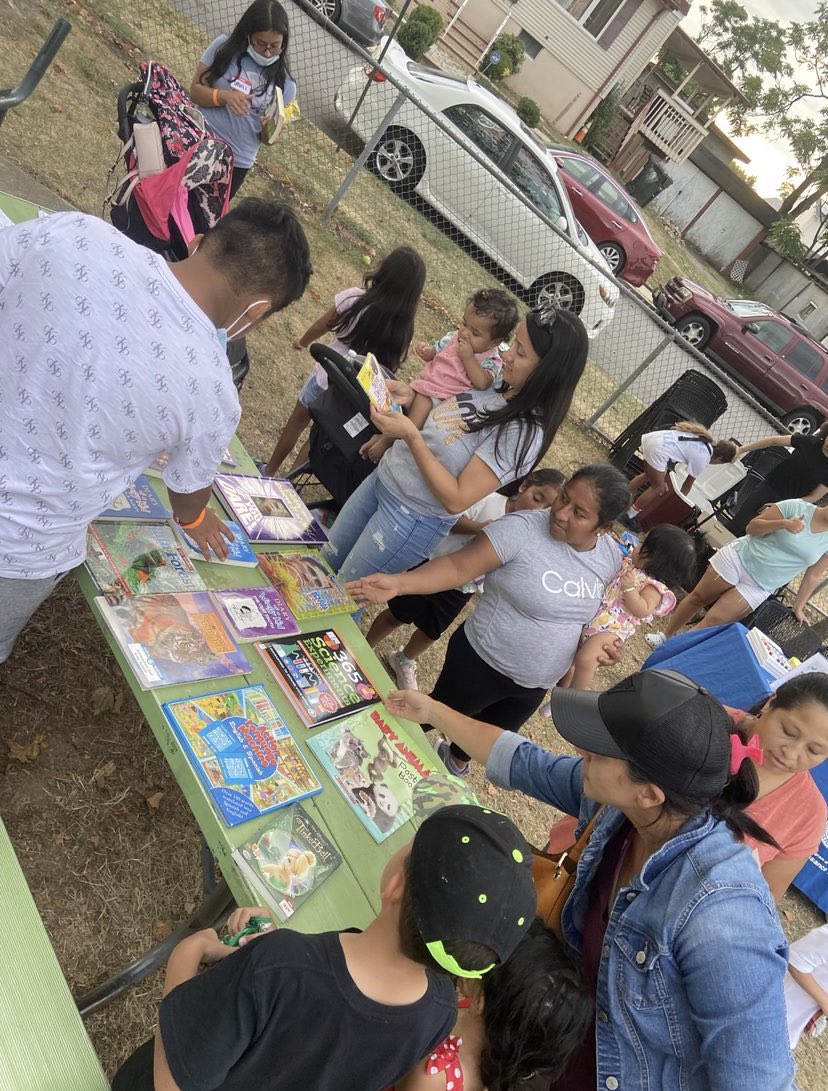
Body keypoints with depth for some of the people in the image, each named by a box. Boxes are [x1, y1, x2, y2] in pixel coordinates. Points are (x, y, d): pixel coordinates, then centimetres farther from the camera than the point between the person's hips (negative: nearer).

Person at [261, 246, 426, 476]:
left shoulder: (355, 299, -19)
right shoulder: (403, 328, -16)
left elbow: (320, 326, -2)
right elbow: (388, 370, -7)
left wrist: (303, 342, 17)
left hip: (326, 378, -1)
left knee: (297, 422, 23)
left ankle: (269, 472, 38)